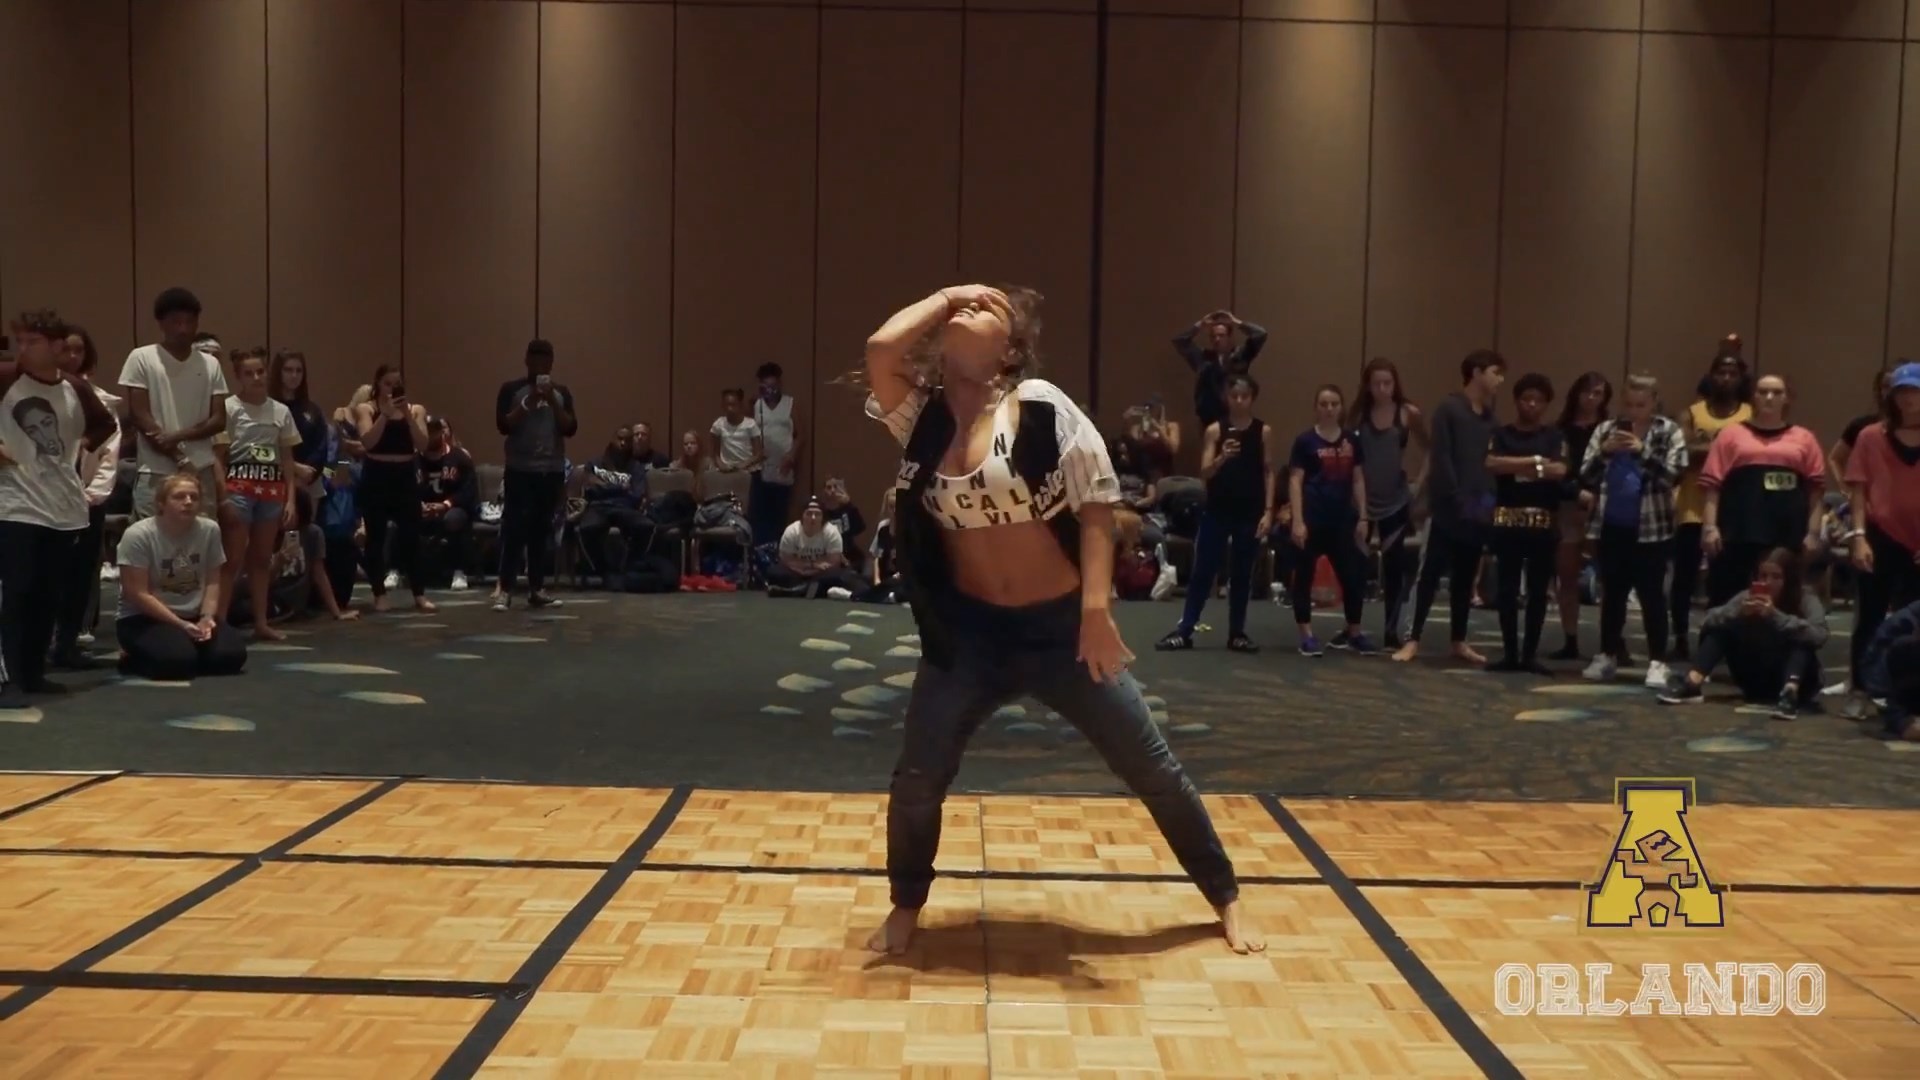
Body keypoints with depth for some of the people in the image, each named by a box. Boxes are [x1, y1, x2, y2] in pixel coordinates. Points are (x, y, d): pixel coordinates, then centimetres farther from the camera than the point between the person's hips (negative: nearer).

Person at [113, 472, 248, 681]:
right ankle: (135, 662, 1)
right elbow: (138, 594, -17)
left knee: (232, 655, -21)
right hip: (143, 618, -4)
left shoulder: (210, 530, -3)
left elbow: (212, 582, 3)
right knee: (178, 659, -33)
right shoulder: (139, 535, -16)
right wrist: (181, 625, -21)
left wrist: (207, 617, -15)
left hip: (193, 617, 4)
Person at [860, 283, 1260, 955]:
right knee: (917, 780, 2)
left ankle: (1226, 899, 27)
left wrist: (1096, 606, -20)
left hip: (1060, 625, -2)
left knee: (1151, 768, 7)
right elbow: (881, 348, -19)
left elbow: (1097, 505, -12)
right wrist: (945, 296, -4)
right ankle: (906, 906, 30)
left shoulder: (1042, 406, -10)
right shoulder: (921, 413, 0)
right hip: (967, 630, 3)